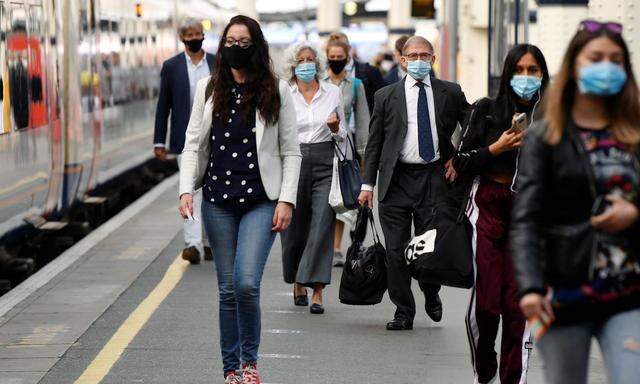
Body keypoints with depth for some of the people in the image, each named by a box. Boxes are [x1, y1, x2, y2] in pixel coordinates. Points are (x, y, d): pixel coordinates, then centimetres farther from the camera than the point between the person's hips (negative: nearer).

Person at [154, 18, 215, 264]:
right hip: (186, 140, -2)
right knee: (192, 191, -10)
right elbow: (163, 106, 4)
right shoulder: (171, 66, 3)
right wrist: (159, 142, 1)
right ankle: (193, 244, -17)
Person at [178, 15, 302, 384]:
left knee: (246, 283, -15)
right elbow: (194, 145, 10)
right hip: (218, 201, 3)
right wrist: (186, 190, -3)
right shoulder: (209, 89, 8)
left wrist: (287, 200, -6)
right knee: (227, 289, 6)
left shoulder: (277, 91, 2)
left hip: (261, 201, -3)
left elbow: (291, 152, 3)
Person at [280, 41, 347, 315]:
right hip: (293, 161, 0)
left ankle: (317, 292, -13)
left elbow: (342, 135, 14)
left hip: (325, 163, 0)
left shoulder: (333, 93, 7)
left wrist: (335, 128, -7)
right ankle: (298, 283, 31)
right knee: (294, 227, 7)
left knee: (322, 225, -11)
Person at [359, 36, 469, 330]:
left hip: (434, 177, 0)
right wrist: (368, 184, 1)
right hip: (396, 179, 1)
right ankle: (404, 312, 12)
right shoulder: (386, 96, 6)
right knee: (396, 251, 1)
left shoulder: (450, 93, 6)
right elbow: (374, 144, 6)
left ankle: (431, 295, 28)